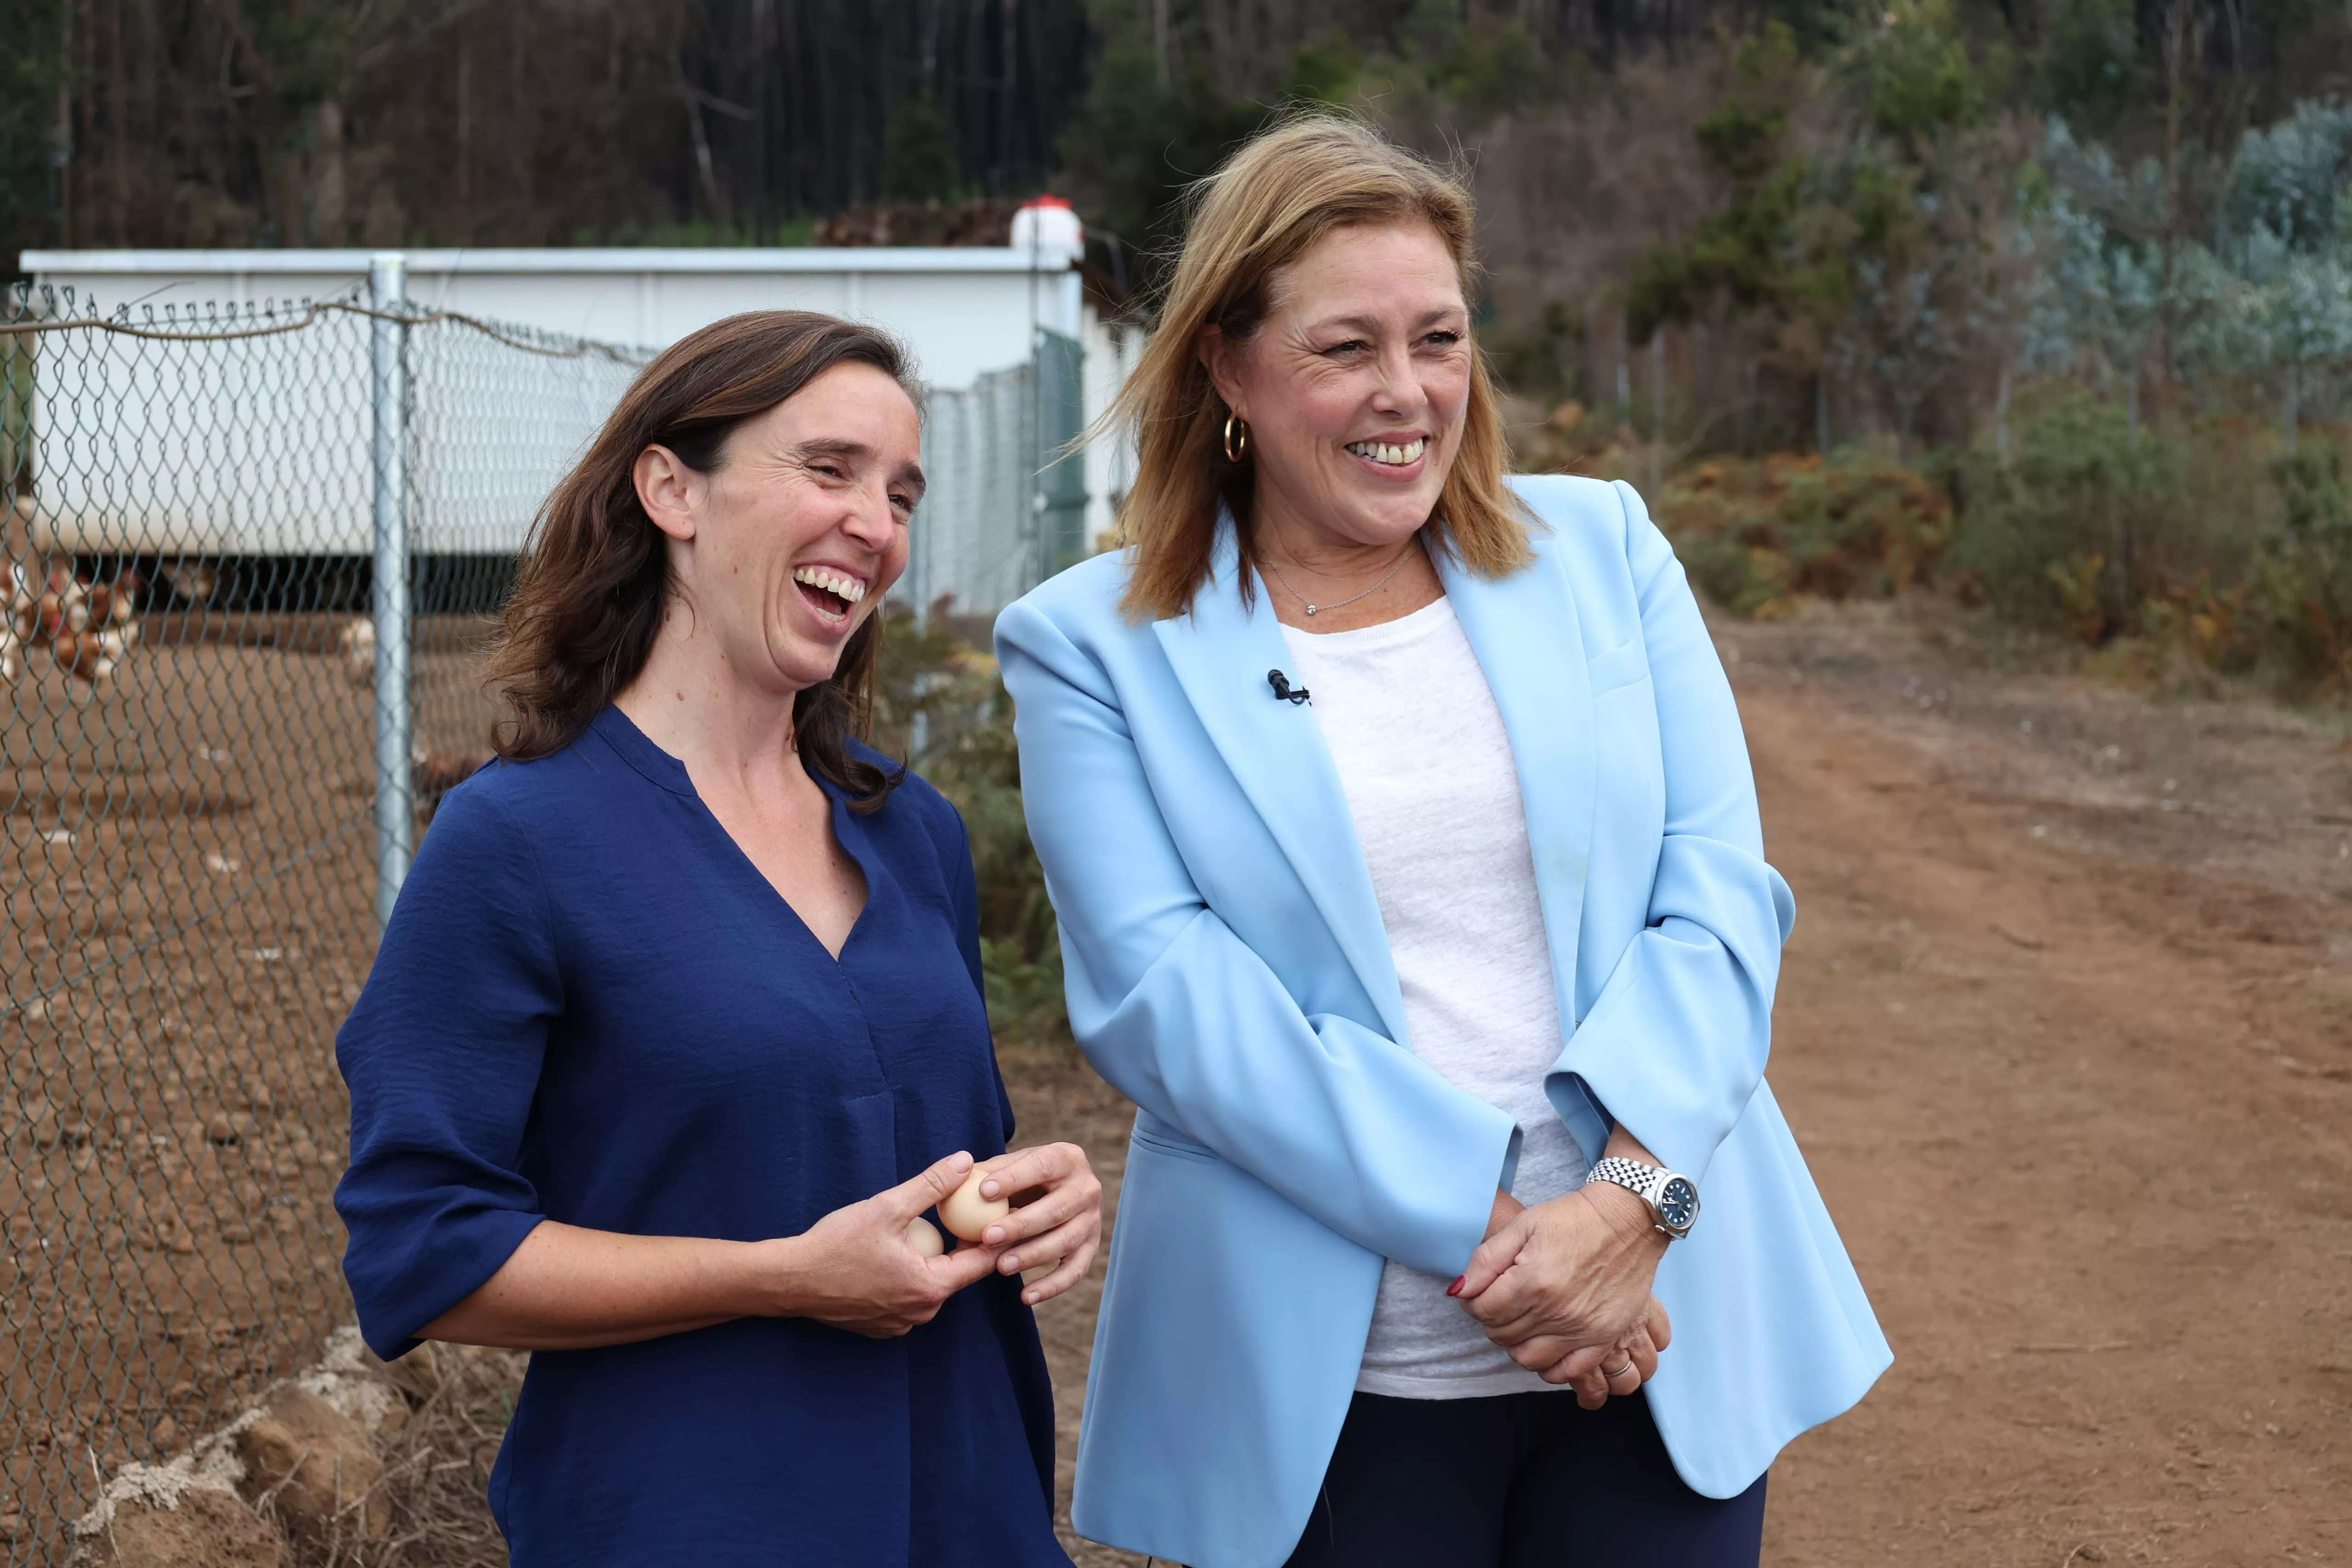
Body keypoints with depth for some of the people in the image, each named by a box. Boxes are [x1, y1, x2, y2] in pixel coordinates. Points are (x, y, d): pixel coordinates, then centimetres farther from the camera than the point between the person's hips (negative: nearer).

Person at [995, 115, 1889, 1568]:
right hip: (1325, 1388, -2)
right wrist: (1483, 1224, -18)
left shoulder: (1603, 550, 7)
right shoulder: (1097, 646, 0)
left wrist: (1630, 1197, -16)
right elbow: (1162, 991, -11)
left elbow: (1722, 898, 1)